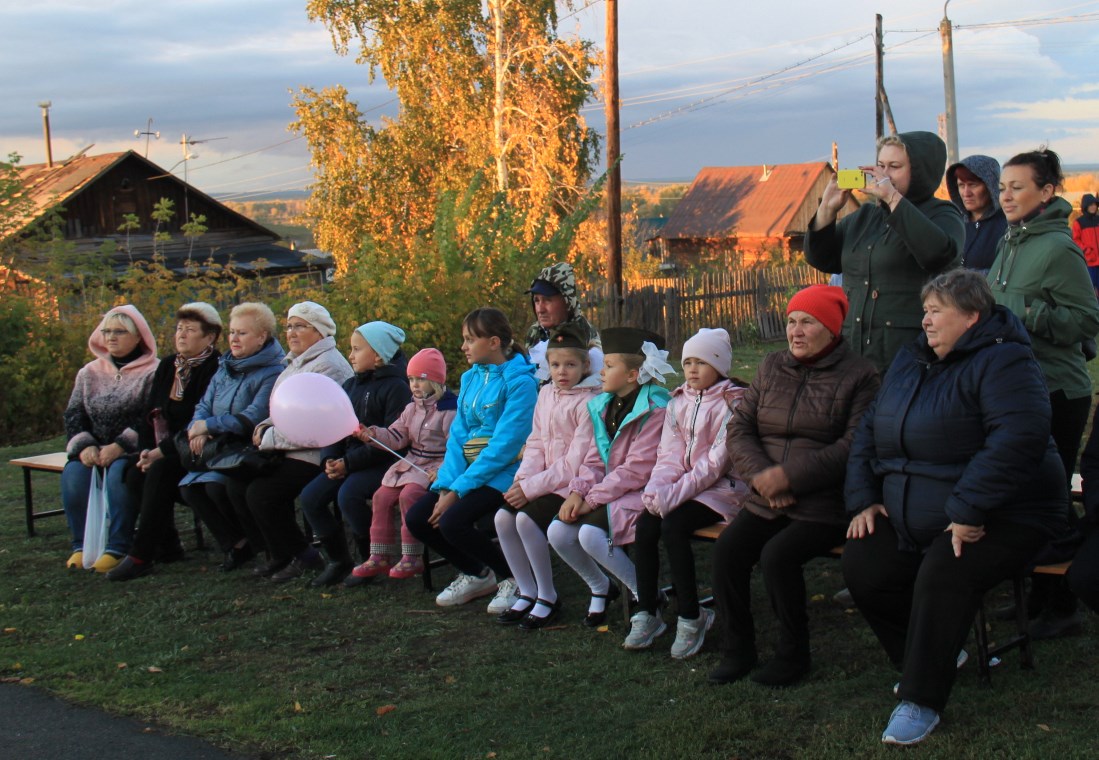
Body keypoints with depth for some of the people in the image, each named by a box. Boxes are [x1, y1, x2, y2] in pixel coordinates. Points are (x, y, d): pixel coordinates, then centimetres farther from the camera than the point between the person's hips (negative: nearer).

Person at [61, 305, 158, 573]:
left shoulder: (152, 372, 0)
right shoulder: (90, 373, 16)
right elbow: (73, 414, 11)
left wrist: (120, 446, -22)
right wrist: (85, 445, -9)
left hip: (135, 449, -4)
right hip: (95, 449, 5)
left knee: (118, 474, -35)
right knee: (73, 475, -26)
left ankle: (118, 548, -27)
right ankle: (81, 545, -14)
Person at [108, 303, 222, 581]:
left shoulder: (216, 370, -13)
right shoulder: (168, 365, 12)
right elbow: (150, 410, 11)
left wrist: (162, 452, -22)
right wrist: (146, 449, -6)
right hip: (164, 451, 7)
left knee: (160, 471, -31)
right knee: (135, 473, -19)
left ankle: (141, 556, -28)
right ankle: (167, 545, -7)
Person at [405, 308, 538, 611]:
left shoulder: (520, 382, -14)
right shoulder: (471, 378, 12)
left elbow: (504, 446, -19)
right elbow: (458, 436, 7)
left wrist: (459, 489, -20)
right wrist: (446, 485, -8)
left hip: (503, 472, -8)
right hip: (467, 470, 8)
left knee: (452, 521, -27)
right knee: (416, 518, -7)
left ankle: (514, 579, -3)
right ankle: (476, 575, 14)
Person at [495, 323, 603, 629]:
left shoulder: (590, 401, -14)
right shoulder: (546, 394, 11)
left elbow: (576, 463, -18)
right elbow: (536, 444, 13)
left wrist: (531, 488, -18)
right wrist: (522, 480, -6)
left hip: (574, 484, -8)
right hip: (545, 481, 8)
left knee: (527, 518, -25)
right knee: (503, 517, -10)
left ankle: (548, 598, -8)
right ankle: (527, 593, 3)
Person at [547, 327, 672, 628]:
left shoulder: (654, 409, -15)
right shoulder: (603, 406, 11)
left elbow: (638, 469, -20)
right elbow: (594, 460, 12)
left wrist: (592, 499, -17)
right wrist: (578, 492, -7)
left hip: (639, 493, -8)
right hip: (606, 494, 8)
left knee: (591, 534, -28)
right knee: (558, 532, -11)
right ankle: (600, 589, 14)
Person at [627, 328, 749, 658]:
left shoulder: (733, 403, -9)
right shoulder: (678, 403, 12)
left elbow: (716, 463, -16)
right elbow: (670, 455, 6)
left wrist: (675, 494, -22)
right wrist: (655, 488, -15)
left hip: (724, 487, -6)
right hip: (685, 485, 6)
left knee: (673, 526, -28)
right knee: (645, 524, -19)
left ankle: (692, 618, -16)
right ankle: (646, 614, -10)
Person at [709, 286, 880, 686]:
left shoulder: (858, 375, -3)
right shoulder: (771, 367, 14)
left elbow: (854, 446, -13)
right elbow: (739, 428, 10)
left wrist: (789, 475, -19)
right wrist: (760, 475, -10)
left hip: (825, 505, -5)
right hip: (767, 502, 5)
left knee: (778, 555, -26)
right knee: (728, 547, -18)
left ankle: (793, 654, -6)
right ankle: (736, 649, -3)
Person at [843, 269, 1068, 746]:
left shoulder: (1002, 362, -14)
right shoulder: (910, 362, 12)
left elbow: (1019, 438, -29)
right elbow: (869, 432, 16)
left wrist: (969, 511, -31)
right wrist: (863, 499, 3)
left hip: (999, 520, -7)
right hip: (910, 522, 8)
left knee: (943, 574, -31)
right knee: (861, 565, -13)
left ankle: (922, 698, -15)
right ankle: (935, 655, 9)